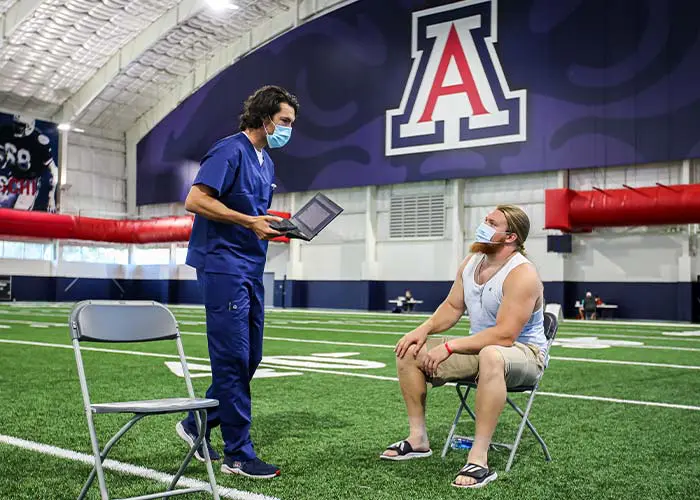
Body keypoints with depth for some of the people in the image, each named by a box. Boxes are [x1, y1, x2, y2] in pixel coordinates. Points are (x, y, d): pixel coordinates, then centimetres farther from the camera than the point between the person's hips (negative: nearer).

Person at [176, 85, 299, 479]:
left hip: (252, 269, 10)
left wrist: (277, 227, 7)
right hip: (223, 265, -9)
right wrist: (249, 221, -20)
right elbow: (195, 200, -18)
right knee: (233, 360, -5)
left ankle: (197, 424, 27)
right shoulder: (230, 151, -9)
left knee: (249, 358, 12)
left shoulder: (266, 163, 18)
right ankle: (238, 453, 4)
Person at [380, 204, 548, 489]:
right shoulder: (470, 263, 2)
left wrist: (449, 347, -30)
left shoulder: (522, 274, -23)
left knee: (491, 357, -44)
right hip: (479, 348, 8)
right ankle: (418, 439, 5)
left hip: (524, 353, -8)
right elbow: (452, 306, 12)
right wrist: (425, 329, -7)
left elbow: (505, 335, -30)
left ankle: (479, 459, -39)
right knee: (409, 351, -2)